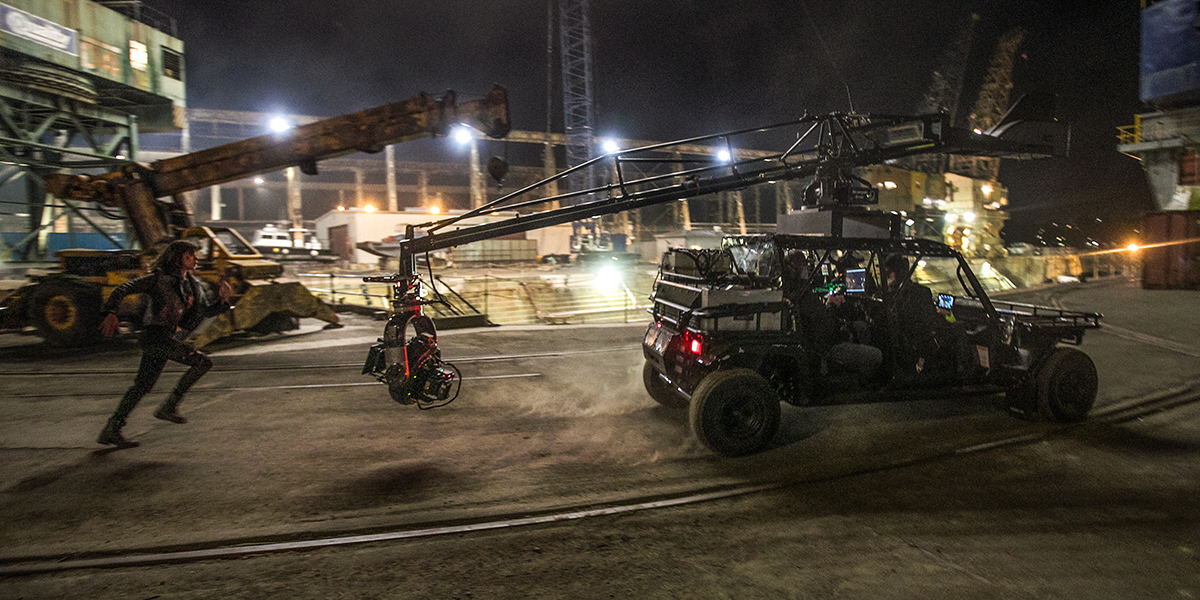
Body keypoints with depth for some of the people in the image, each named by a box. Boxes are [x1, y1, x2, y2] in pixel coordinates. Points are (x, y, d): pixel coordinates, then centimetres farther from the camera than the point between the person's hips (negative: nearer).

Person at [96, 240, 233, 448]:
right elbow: (123, 289, -11)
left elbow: (207, 311, 16)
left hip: (169, 337, 8)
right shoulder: (159, 279, -8)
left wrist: (222, 300, -3)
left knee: (143, 386, 13)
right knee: (203, 362, -16)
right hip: (155, 335, -8)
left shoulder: (192, 284, 13)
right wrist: (111, 313, -26)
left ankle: (111, 431, 23)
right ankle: (169, 406, -7)